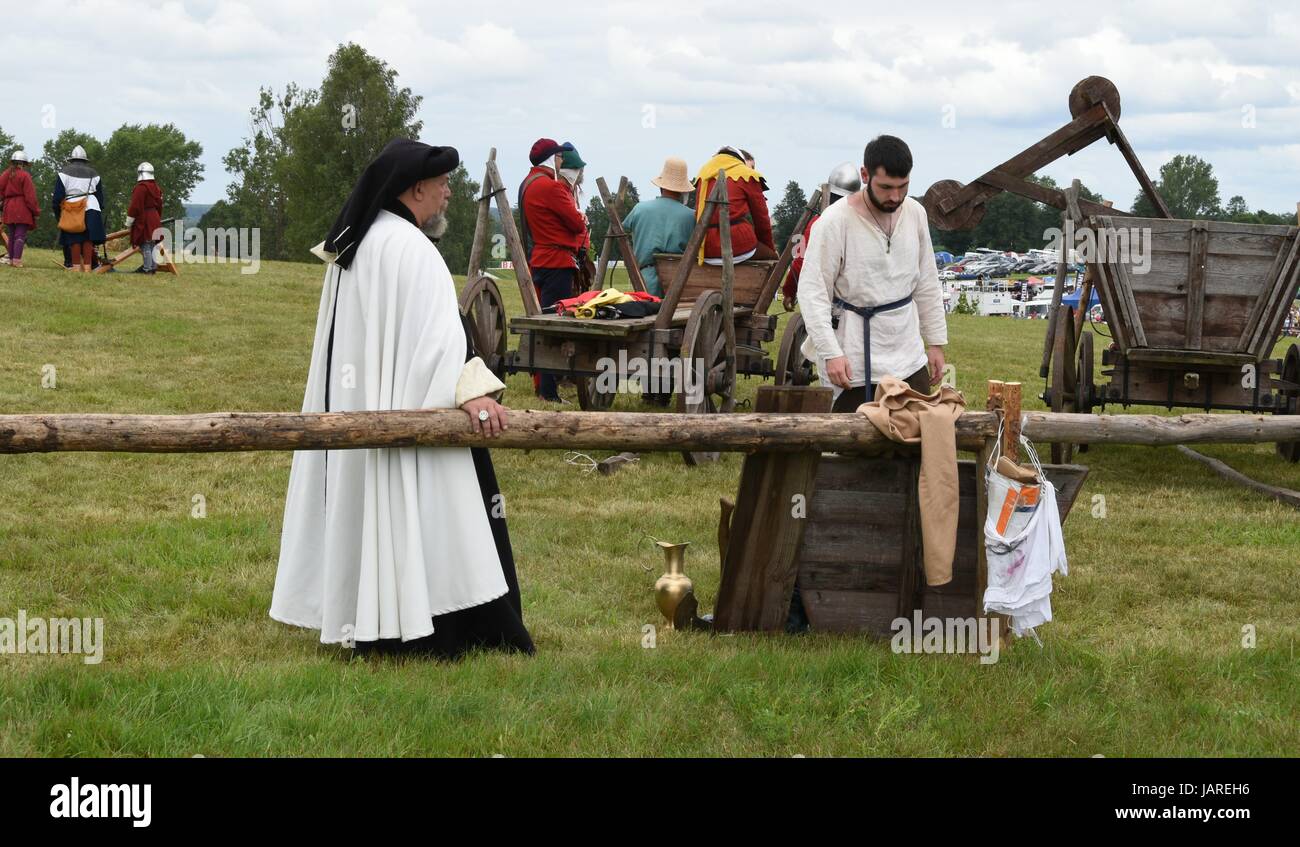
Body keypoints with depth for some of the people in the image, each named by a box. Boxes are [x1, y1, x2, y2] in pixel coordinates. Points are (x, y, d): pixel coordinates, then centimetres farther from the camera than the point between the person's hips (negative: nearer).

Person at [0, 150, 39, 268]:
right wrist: (36, 211, -6)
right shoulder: (24, 176, -8)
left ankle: (11, 259, 15)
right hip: (22, 209, -5)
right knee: (20, 236, -5)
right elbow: (30, 196, -11)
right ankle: (17, 260, -14)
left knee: (12, 235, 14)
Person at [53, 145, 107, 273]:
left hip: (72, 209, -2)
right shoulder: (93, 174, 15)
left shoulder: (64, 173, 6)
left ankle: (76, 266, -1)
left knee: (74, 240, 2)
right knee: (88, 240, 2)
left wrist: (57, 213, 12)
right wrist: (100, 211, 25)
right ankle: (87, 267, -3)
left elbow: (58, 196, 3)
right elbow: (100, 196, 18)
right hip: (91, 208, 2)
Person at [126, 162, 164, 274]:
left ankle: (147, 268, -10)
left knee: (145, 245, -7)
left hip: (144, 221, -8)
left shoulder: (141, 187, -14)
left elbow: (135, 206, -16)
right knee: (152, 244, 11)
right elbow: (159, 206, 21)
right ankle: (153, 266, 14)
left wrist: (129, 223, -10)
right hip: (155, 220, 8)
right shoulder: (156, 187, 14)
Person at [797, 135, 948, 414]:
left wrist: (935, 341, 11)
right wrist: (831, 353, -23)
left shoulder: (915, 214, 5)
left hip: (908, 355, 5)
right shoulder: (835, 221, -14)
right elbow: (813, 292, -15)